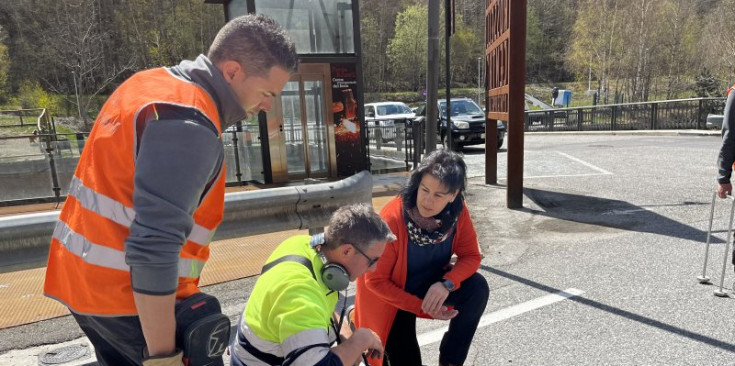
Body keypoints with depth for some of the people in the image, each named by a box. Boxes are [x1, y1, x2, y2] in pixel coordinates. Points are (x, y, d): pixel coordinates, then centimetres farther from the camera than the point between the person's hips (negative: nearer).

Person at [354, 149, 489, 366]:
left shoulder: (457, 212, -19)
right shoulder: (392, 219, -32)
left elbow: (471, 256, -10)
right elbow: (375, 280, -23)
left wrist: (447, 284, -30)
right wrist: (421, 307, -25)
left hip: (431, 283, 4)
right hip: (393, 294, -3)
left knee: (477, 288, -22)